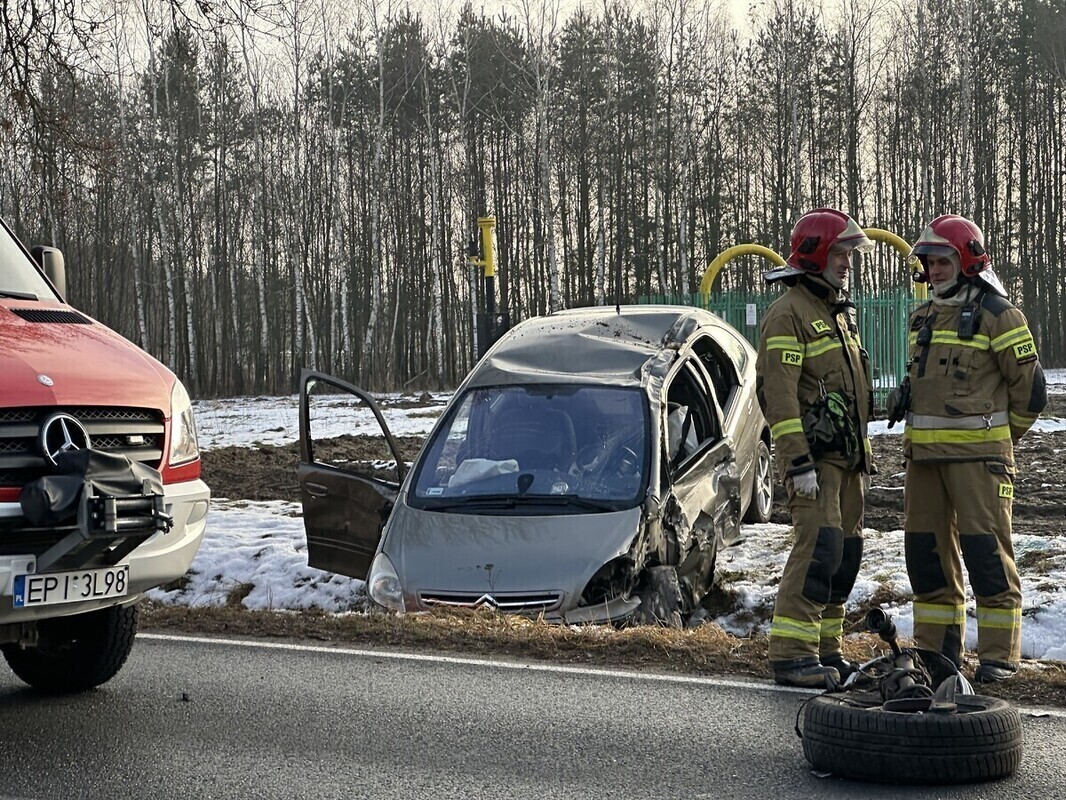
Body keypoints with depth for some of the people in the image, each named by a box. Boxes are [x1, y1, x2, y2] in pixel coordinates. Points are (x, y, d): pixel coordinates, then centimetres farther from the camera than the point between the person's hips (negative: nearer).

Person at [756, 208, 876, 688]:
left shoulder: (838, 313, 20)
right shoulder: (788, 314, -11)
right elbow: (778, 393, -18)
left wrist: (863, 450, 23)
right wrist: (798, 462, -23)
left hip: (845, 455, 9)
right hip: (814, 457, -9)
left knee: (846, 552, 9)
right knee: (819, 547, -16)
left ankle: (826, 651, 16)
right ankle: (790, 656, -14)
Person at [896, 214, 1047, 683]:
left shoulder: (996, 313, -6)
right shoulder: (924, 317, 17)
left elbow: (1030, 387, -3)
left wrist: (1000, 439, 6)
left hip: (976, 453, -7)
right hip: (923, 451, 7)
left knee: (986, 551, -7)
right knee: (925, 549, 9)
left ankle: (999, 655, -1)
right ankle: (937, 647, 18)